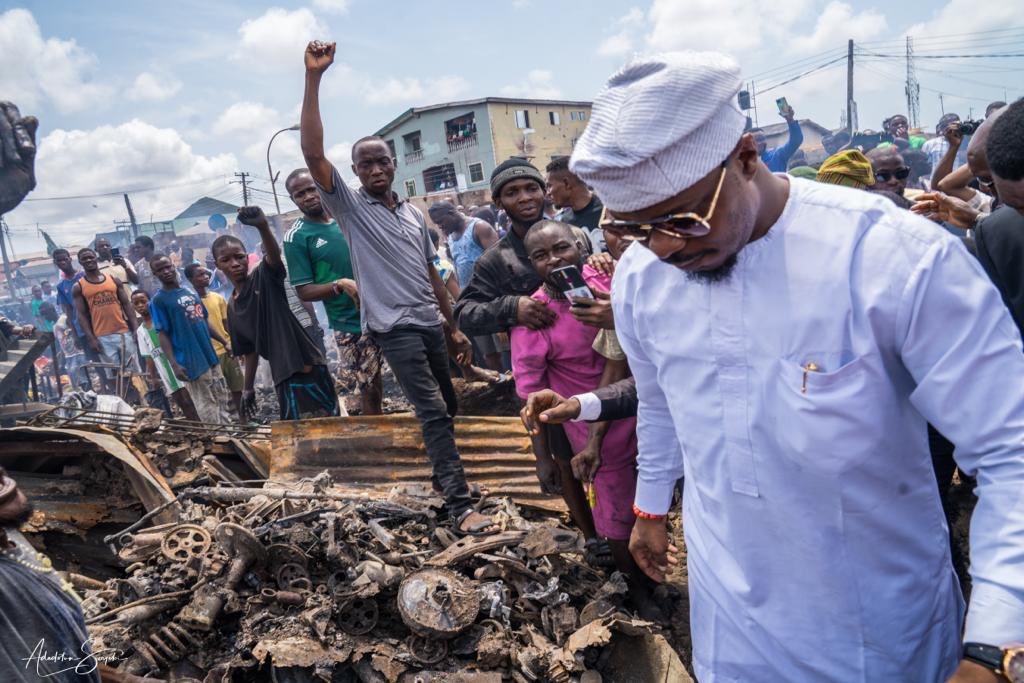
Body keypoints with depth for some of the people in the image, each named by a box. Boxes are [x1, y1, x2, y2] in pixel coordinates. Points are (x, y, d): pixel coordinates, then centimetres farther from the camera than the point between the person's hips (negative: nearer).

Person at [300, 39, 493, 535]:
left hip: (431, 323, 6)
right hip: (395, 326, -6)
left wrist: (454, 327, 14)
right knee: (433, 412, -11)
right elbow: (312, 154, -17)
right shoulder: (350, 207, -2)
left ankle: (446, 475, 35)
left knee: (448, 406, 15)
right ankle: (460, 506, -7)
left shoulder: (413, 214, 13)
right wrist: (313, 78, -21)